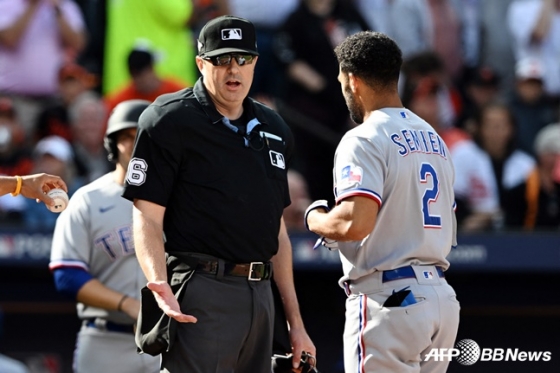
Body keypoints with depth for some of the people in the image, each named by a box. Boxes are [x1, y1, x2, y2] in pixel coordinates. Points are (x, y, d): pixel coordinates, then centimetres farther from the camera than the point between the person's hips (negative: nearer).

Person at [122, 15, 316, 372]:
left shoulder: (274, 130, 17)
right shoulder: (170, 122, -3)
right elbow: (147, 219, -8)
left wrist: (296, 323, 18)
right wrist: (159, 283, -26)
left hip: (260, 295, 7)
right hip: (201, 295, -7)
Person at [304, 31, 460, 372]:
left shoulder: (364, 140, -10)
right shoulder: (434, 139, 17)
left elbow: (356, 223, -25)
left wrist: (316, 220, -3)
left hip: (388, 301, -8)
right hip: (442, 296, 9)